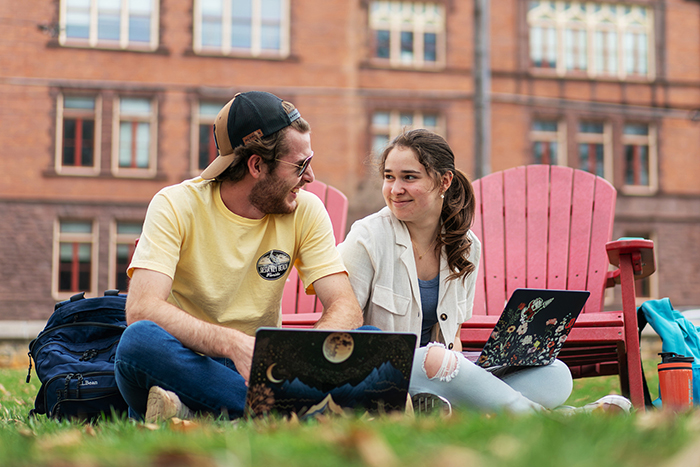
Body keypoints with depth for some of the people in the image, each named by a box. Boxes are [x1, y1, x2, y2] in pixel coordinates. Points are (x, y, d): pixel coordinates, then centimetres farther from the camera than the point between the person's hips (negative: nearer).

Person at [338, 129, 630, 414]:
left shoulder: (466, 246, 7)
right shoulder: (368, 238, -7)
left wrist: (456, 355, -10)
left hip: (442, 372, 5)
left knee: (554, 375, -13)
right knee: (433, 359, -39)